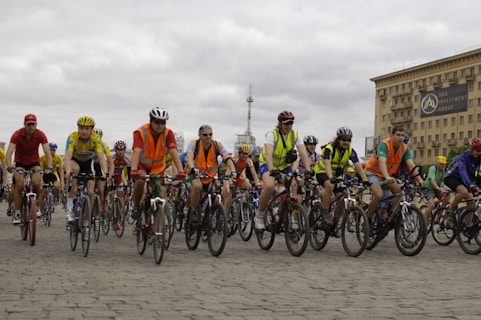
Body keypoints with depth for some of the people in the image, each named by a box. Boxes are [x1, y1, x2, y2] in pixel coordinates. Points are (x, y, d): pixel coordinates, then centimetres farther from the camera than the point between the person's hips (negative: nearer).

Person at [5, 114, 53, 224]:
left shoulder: (40, 135, -19)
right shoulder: (17, 135, -22)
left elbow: (47, 152, -25)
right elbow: (9, 152, -29)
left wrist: (49, 167, -40)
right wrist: (10, 167, -45)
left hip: (34, 163, 1)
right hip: (20, 163, -1)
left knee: (36, 183, -24)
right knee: (19, 185, -21)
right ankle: (17, 213, -11)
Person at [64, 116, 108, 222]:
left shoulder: (96, 138, -25)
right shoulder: (72, 137, -30)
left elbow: (101, 157, -33)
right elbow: (68, 156, -40)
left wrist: (105, 173, -49)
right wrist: (68, 171, -58)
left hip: (88, 163, 2)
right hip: (74, 161, -2)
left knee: (90, 192, -12)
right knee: (75, 169, -38)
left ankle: (87, 220, 9)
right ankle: (69, 208, -31)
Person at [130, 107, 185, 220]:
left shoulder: (168, 133, -17)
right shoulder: (141, 132, -23)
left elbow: (174, 152, -26)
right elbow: (137, 151, -36)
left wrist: (180, 171, -38)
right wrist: (134, 170, -50)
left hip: (158, 167, 3)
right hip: (142, 165, -3)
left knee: (160, 195, -4)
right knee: (140, 180, -32)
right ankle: (136, 206, -11)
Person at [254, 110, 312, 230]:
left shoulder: (296, 135, -12)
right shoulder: (272, 134, -23)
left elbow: (303, 153, -23)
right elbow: (268, 154, -37)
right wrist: (272, 170, -54)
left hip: (285, 166, 4)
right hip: (268, 164, -4)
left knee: (295, 187, -18)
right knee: (269, 186, -32)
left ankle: (293, 219, -4)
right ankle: (260, 216, -13)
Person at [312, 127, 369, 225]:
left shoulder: (351, 151, -10)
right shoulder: (329, 148, -24)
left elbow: (358, 166, -20)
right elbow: (327, 164, -38)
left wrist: (365, 180, -34)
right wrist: (331, 178, -55)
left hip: (337, 175, 5)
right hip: (322, 172, -5)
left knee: (342, 199, -11)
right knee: (330, 185, -37)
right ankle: (324, 213, -26)